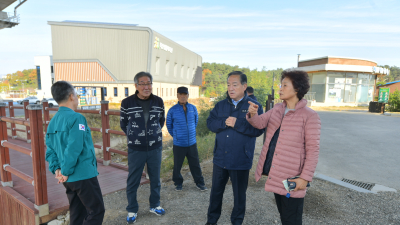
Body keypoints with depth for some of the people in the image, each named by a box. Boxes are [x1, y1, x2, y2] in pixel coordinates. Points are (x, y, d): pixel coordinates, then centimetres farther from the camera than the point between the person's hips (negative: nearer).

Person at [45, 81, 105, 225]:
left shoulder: (53, 122, 8)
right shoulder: (76, 118, -17)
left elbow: (50, 150, 8)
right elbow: (74, 148, -23)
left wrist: (56, 169, 3)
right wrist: (66, 172, -14)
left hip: (69, 178, 8)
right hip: (83, 175, -8)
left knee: (77, 213, 19)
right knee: (96, 211, 5)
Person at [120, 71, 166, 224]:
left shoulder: (158, 101, -2)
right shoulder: (127, 103, -9)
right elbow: (123, 124, 4)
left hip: (155, 147, 2)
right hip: (136, 149, -2)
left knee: (155, 179, 15)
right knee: (133, 181, 8)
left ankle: (155, 205, 36)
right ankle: (132, 210, 29)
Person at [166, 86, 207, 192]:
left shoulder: (193, 108, -1)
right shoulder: (172, 110, -9)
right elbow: (169, 126, 5)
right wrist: (175, 135, 9)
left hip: (192, 143, 2)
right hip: (178, 144, -2)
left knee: (195, 164, 12)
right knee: (177, 165, 12)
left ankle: (199, 182, 29)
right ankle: (178, 183, 33)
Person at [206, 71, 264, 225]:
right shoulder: (221, 105, 5)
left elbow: (258, 130, -18)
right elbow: (210, 123, -3)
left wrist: (237, 123, -23)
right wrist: (224, 122, -19)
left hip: (240, 161, -3)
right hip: (220, 159, 4)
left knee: (239, 194, 15)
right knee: (216, 191, 19)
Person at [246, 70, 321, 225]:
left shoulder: (309, 116, -14)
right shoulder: (277, 109, 7)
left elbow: (313, 149, -14)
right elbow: (260, 123, -1)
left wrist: (305, 177, -18)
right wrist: (252, 115, -24)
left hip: (292, 178, -6)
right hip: (275, 174, 6)